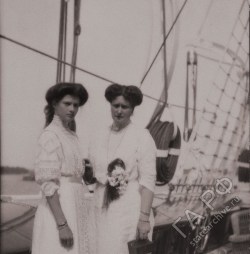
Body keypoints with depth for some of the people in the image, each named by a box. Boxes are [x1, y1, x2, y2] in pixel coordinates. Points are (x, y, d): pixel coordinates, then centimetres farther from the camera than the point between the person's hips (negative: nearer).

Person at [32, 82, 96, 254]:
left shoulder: (71, 134, 13)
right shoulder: (51, 135, -12)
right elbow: (48, 183, -18)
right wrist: (62, 224, -23)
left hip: (77, 206, 8)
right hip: (59, 209, -8)